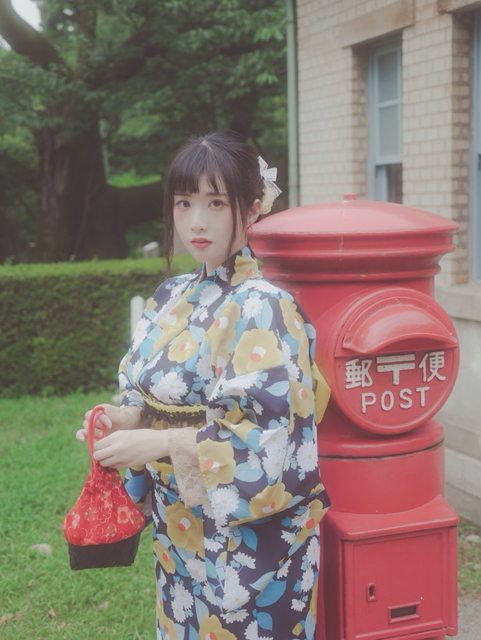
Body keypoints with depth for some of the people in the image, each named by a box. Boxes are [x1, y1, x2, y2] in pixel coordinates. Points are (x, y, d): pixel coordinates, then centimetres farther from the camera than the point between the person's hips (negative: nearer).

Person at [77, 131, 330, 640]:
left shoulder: (262, 307, -18)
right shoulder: (172, 297, 4)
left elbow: (276, 436, -23)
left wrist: (161, 443, -23)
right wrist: (127, 418, -8)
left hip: (249, 529, -7)